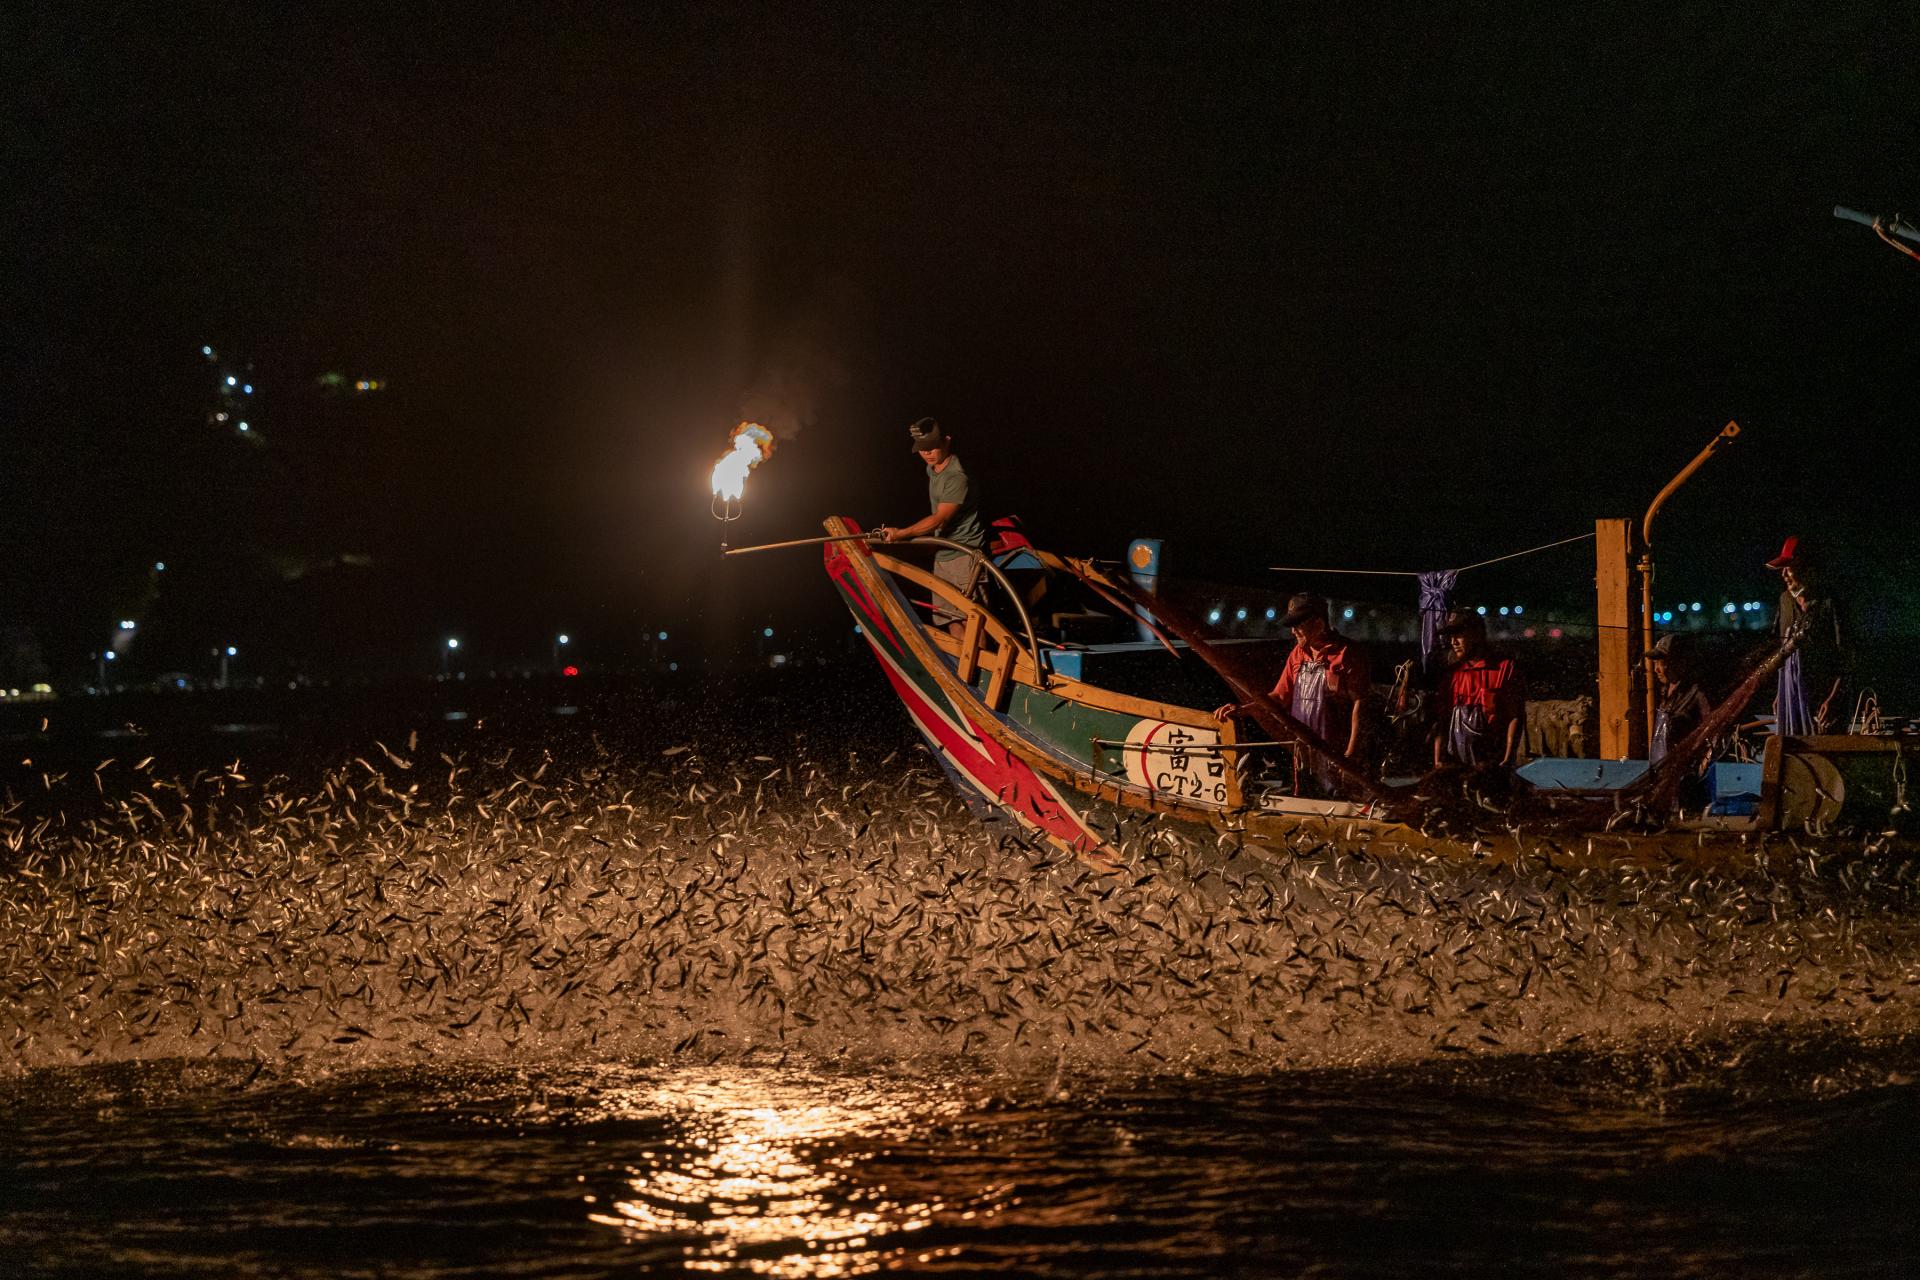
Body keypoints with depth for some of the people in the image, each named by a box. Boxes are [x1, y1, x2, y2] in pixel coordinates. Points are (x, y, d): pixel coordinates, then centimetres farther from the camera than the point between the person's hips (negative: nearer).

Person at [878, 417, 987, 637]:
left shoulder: (957, 478, -20)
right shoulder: (932, 469, 10)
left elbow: (938, 520, -23)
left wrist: (900, 533, -25)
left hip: (964, 555, -9)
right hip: (943, 555, 9)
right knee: (952, 619, 7)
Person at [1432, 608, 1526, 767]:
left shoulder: (1505, 668, -1)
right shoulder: (1451, 674, 13)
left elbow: (1516, 718, -5)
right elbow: (1442, 721, 11)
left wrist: (1507, 761, -12)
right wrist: (1438, 762, 2)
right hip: (1456, 763, 4)